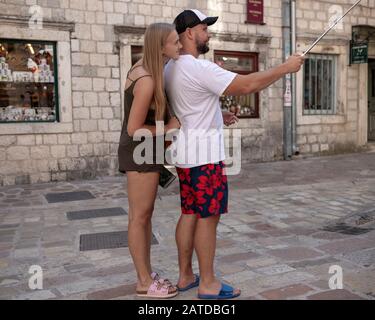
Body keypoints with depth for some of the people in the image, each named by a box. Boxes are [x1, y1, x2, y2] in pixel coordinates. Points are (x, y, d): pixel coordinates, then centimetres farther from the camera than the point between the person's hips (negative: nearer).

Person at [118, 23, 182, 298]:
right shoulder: (147, 81, -24)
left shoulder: (146, 68, 5)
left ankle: (147, 274, 27)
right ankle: (144, 283, 13)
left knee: (146, 215, 15)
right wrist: (167, 129, -12)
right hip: (139, 151, -10)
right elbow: (134, 129, -23)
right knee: (139, 217, 0)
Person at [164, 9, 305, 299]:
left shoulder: (171, 68, 13)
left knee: (189, 214, 13)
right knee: (207, 217, 0)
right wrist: (286, 67, -10)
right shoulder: (199, 68, -18)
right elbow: (248, 85, -21)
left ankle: (185, 276, 23)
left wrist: (218, 117, 16)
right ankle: (208, 284, 11)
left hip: (187, 154, 9)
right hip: (204, 155, -9)